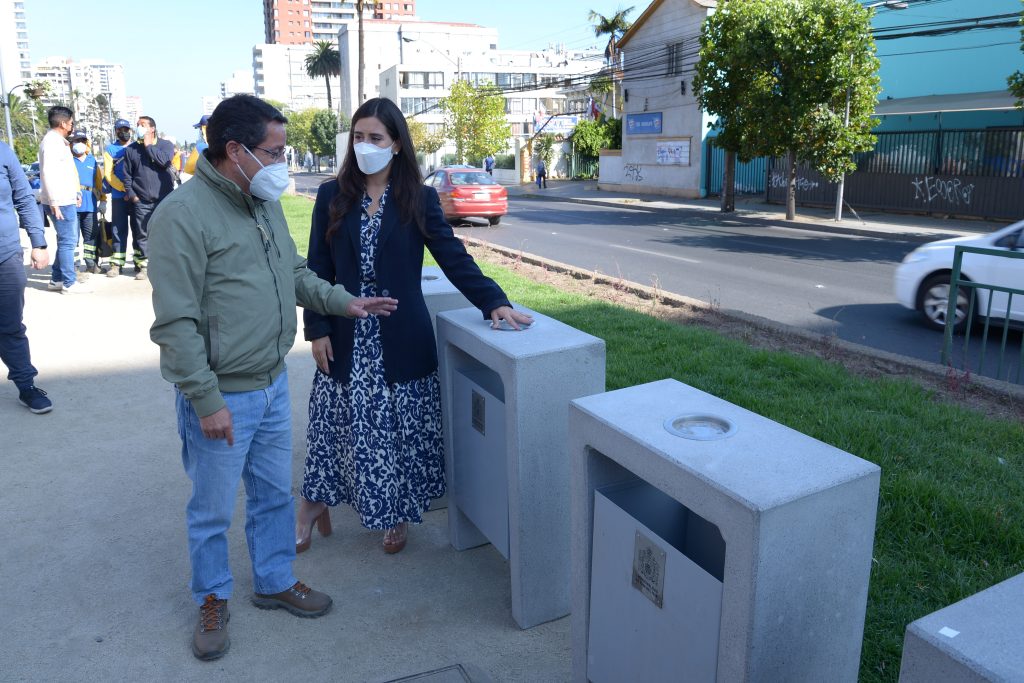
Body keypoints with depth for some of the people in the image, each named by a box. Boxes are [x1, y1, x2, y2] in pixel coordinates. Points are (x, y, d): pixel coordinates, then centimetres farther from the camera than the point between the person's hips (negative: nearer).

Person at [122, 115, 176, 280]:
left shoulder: (166, 145, 7)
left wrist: (149, 146, -4)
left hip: (164, 199, -2)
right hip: (140, 201, 2)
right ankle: (141, 265, 10)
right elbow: (127, 174, 12)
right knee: (141, 234, 2)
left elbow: (164, 161, -14)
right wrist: (131, 194, 1)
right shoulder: (131, 149, 12)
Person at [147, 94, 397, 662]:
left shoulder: (265, 204, 5)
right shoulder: (183, 215, -20)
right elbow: (176, 322, -21)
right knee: (212, 509, 13)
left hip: (274, 385, 7)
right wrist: (207, 400, -20)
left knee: (275, 494, 21)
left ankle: (275, 582, 41)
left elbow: (295, 273, 19)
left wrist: (342, 301, 8)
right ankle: (212, 599, 36)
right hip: (223, 398, -7)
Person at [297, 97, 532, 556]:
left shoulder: (419, 199, 0)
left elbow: (453, 257, -6)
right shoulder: (331, 196, 3)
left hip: (400, 339, -1)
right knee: (336, 425, 9)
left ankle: (398, 514, 28)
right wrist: (317, 329, -5)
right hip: (345, 338, 1)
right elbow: (317, 269, 3)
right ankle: (313, 504, 32)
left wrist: (494, 302, -19)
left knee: (400, 429, 7)